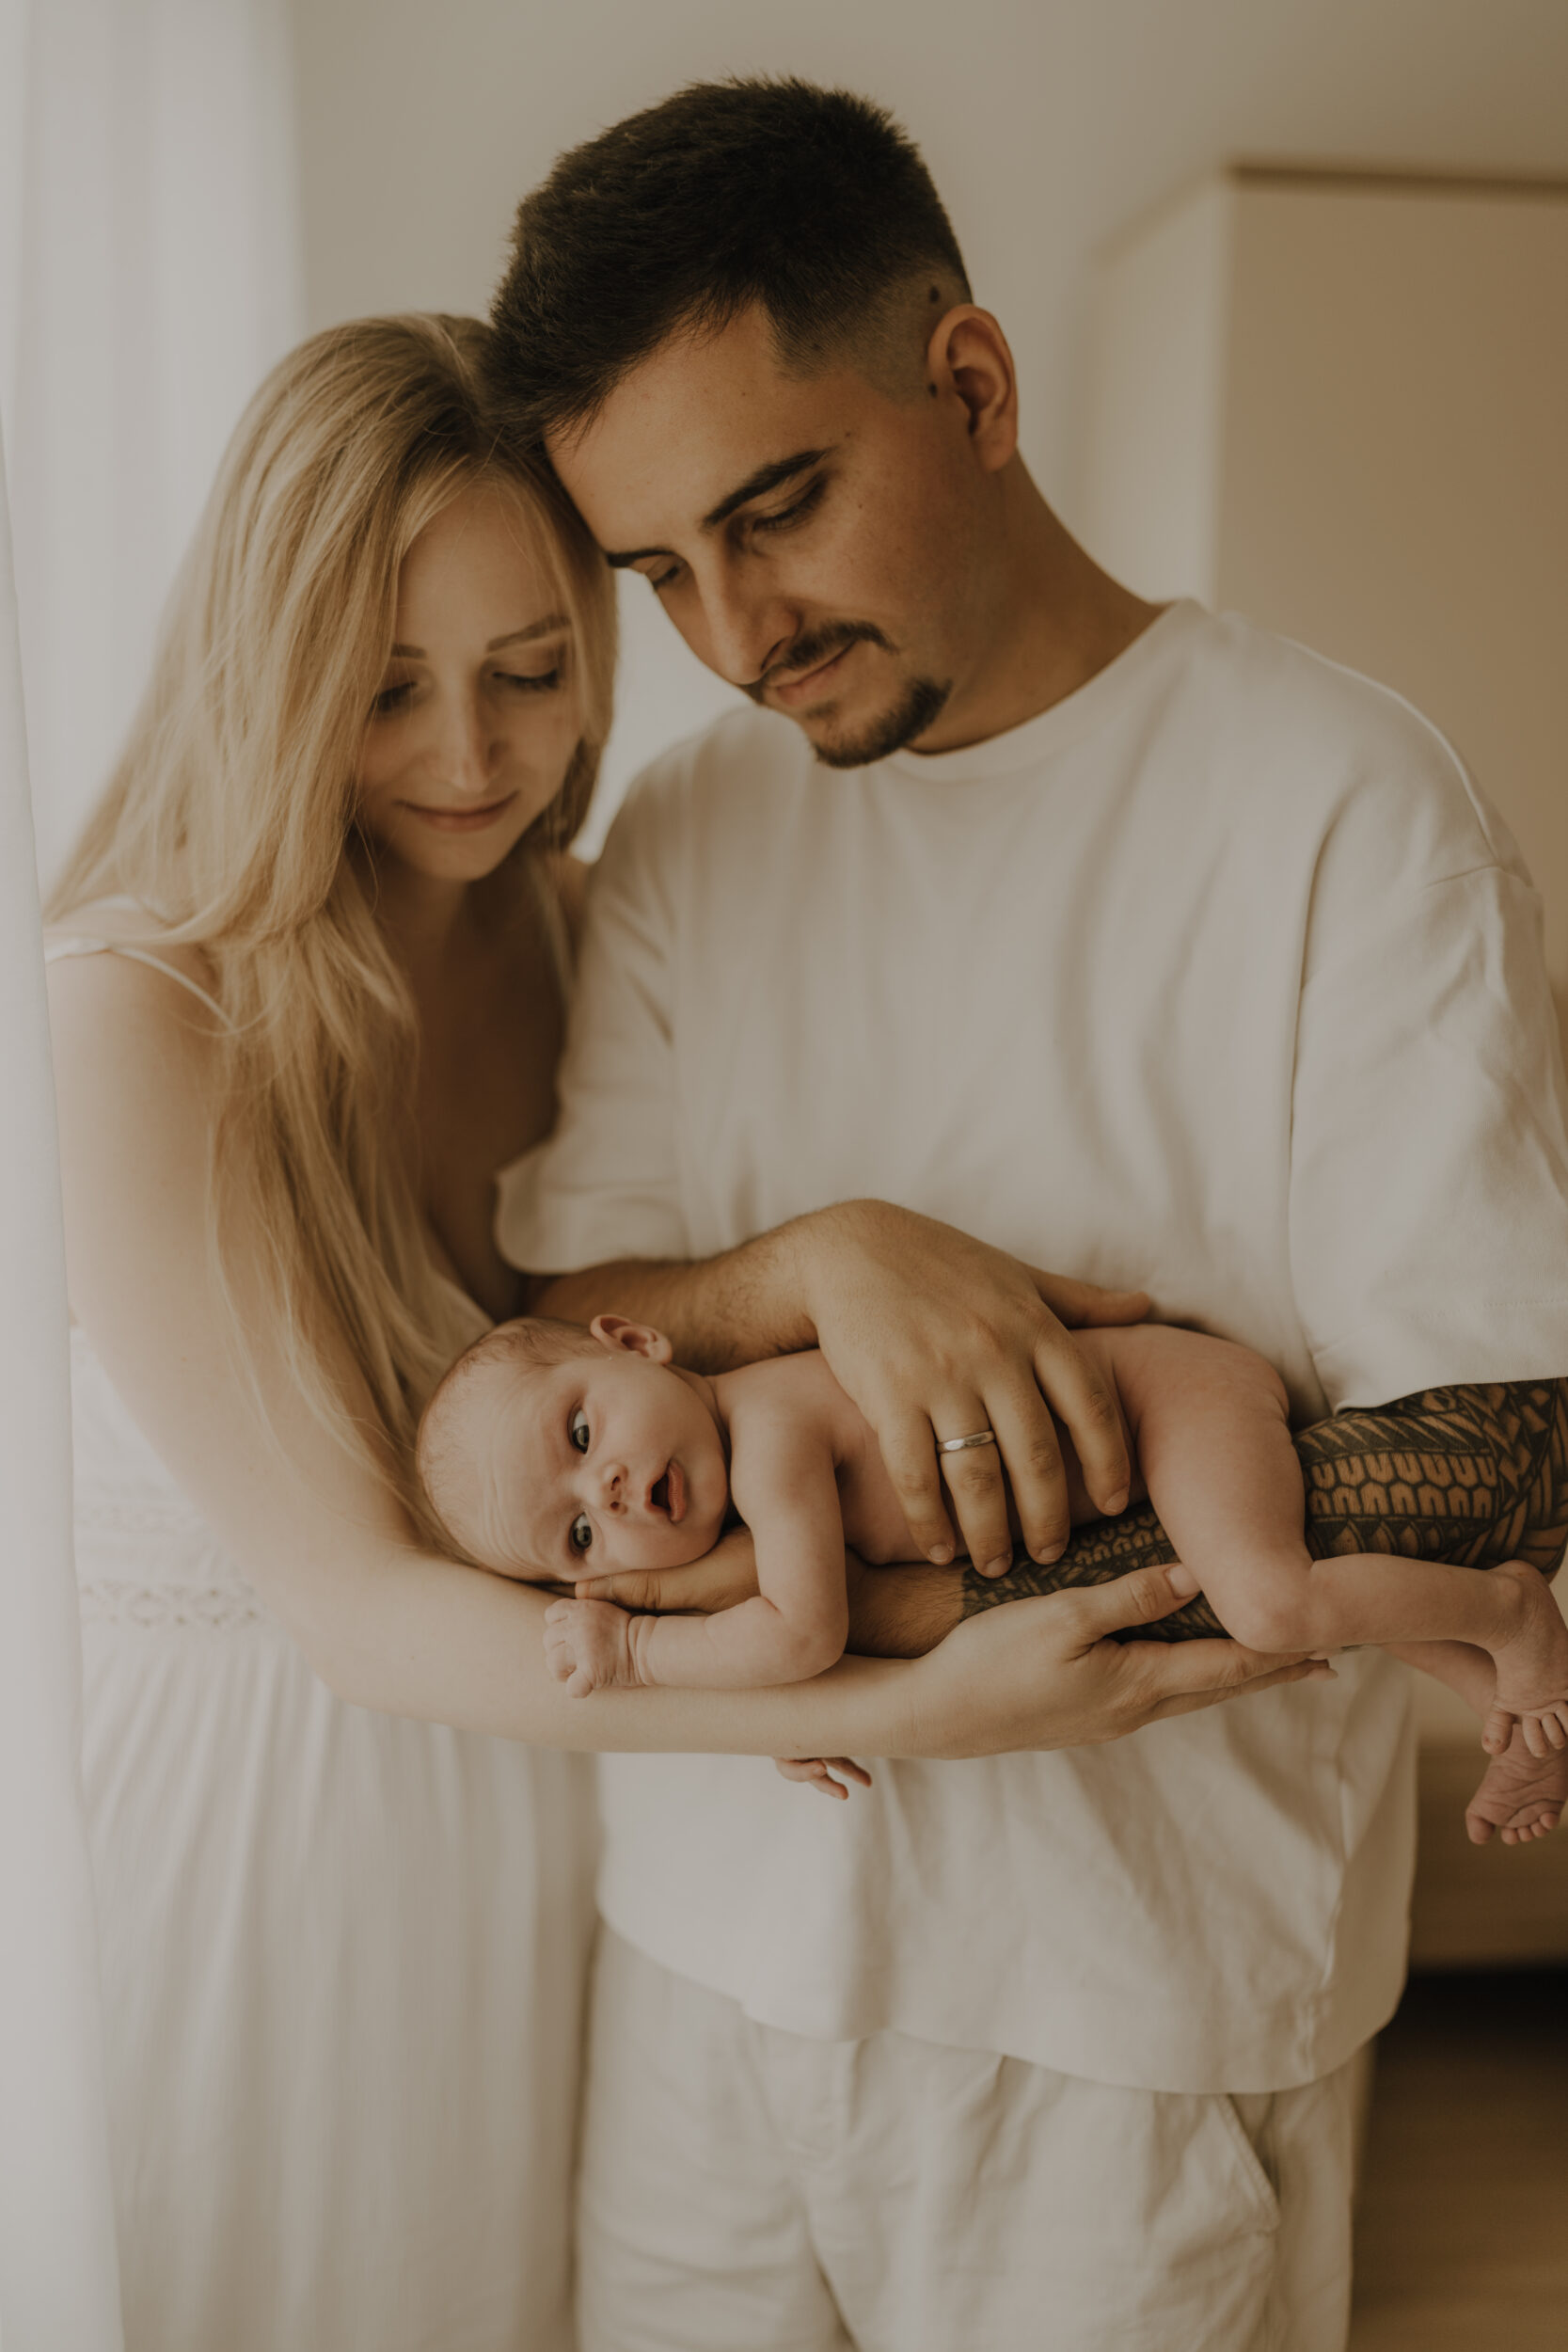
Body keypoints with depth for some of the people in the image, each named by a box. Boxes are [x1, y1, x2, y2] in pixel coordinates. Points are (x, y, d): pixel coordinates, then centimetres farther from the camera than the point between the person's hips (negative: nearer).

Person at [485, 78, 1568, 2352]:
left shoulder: (1340, 798, -12)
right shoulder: (680, 835, 5)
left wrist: (876, 1583, -21)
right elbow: (552, 1316, 0)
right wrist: (823, 1260, -21)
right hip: (701, 1926, 4)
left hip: (1139, 1991, -4)